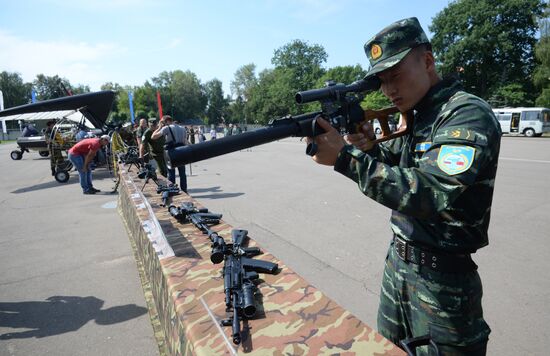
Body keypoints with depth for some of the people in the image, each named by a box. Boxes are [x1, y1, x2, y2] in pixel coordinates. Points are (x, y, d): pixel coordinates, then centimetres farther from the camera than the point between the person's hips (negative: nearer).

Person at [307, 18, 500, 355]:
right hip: (397, 261, 8)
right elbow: (396, 169, 12)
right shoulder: (415, 116, 6)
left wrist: (346, 157, -34)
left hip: (442, 277, -7)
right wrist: (371, 148, -10)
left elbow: (432, 195, -32)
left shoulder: (469, 114, -19)